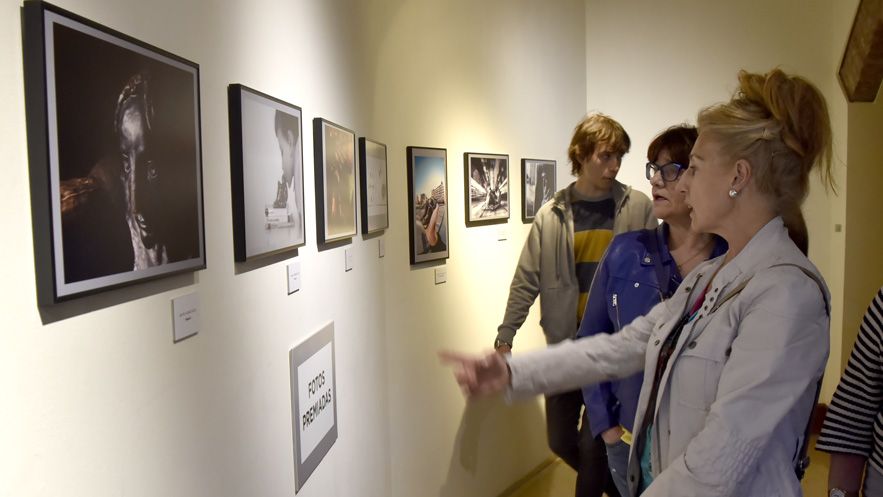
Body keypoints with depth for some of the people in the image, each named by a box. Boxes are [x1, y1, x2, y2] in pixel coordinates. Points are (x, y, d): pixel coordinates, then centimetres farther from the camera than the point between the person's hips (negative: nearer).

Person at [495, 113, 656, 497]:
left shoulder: (638, 208, -3)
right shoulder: (551, 214, -1)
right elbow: (526, 281, 1)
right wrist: (505, 336, -3)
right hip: (565, 343, 3)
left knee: (592, 443, 1)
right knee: (561, 441, 13)